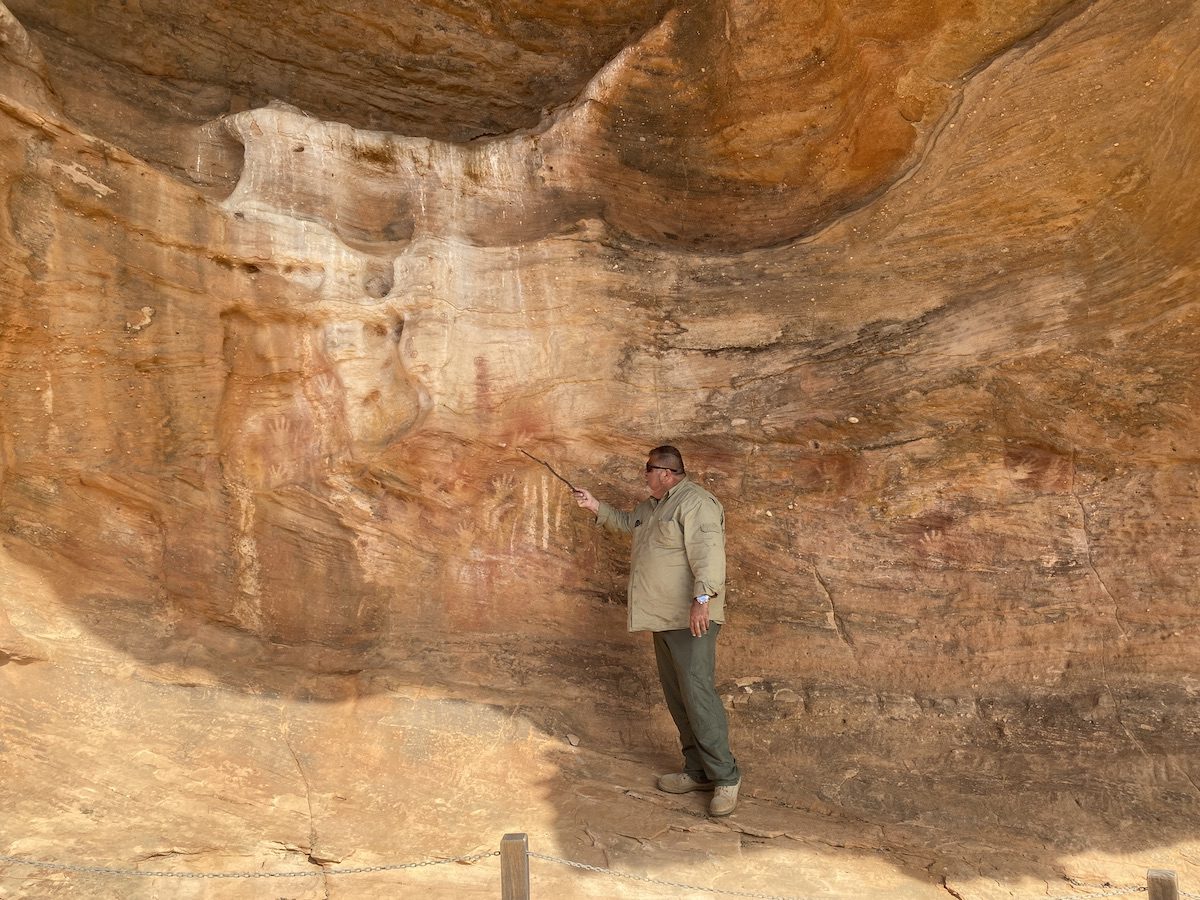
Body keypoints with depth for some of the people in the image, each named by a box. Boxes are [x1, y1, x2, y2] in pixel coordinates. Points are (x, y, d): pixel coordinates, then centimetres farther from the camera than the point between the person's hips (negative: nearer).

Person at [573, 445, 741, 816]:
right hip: (663, 618, 10)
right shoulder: (653, 505, 18)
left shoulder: (695, 502, -14)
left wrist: (702, 597, -36)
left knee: (697, 693, -12)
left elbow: (708, 552, -26)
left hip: (690, 618, -10)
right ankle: (698, 771, 22)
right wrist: (596, 507, 28)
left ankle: (725, 776, -2)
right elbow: (626, 522, 38)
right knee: (677, 697, 12)